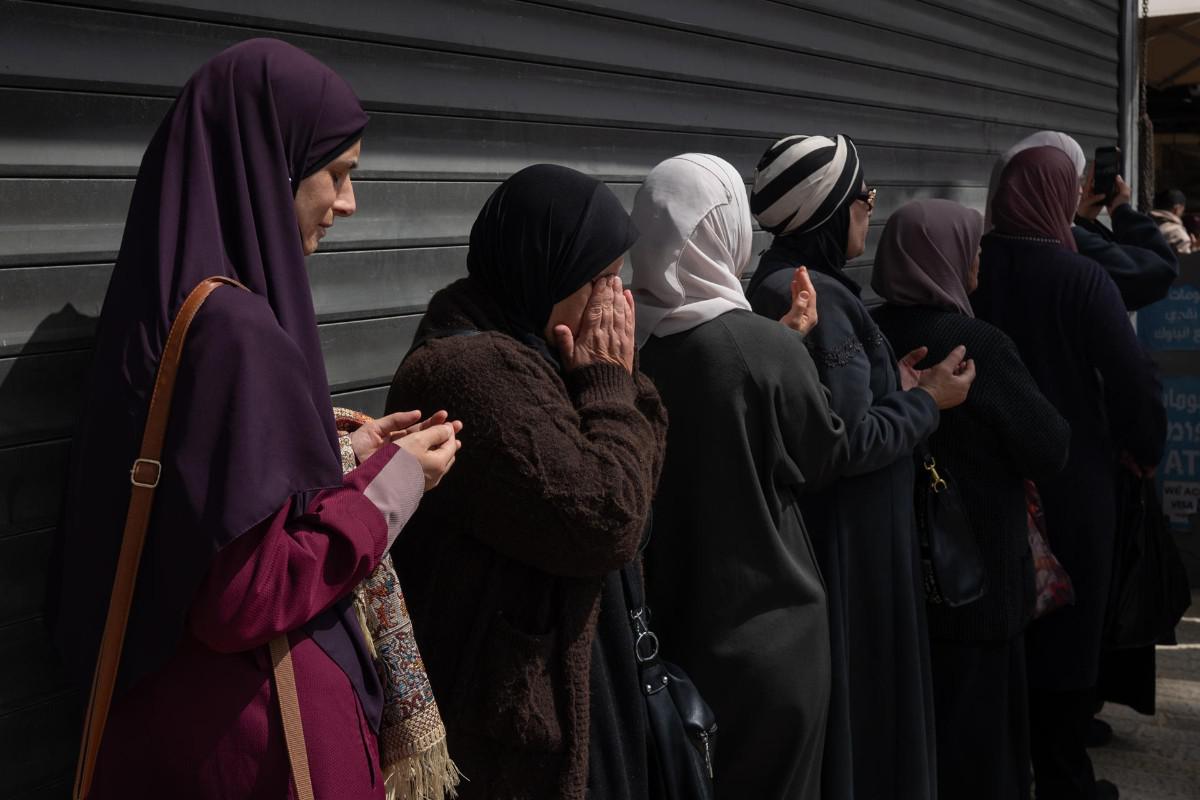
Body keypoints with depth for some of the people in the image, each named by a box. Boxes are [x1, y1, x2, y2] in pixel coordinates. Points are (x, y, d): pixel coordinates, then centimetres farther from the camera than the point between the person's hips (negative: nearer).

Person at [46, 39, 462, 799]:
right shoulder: (235, 329, -24)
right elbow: (246, 597, -25)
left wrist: (345, 457, 9)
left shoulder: (175, 302, 5)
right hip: (248, 720, -9)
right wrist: (392, 482, -13)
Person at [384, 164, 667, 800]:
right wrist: (609, 387, -14)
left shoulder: (517, 351, 9)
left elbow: (641, 476, 10)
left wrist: (619, 385, -5)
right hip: (514, 697, -10)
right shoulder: (475, 370, -23)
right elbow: (605, 521, -26)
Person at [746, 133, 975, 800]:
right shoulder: (817, 295, -21)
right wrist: (926, 400, -9)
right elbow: (852, 443, -23)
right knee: (858, 705, 3)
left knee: (827, 707, 18)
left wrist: (891, 387, 11)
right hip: (848, 545, -10)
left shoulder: (776, 285, 9)